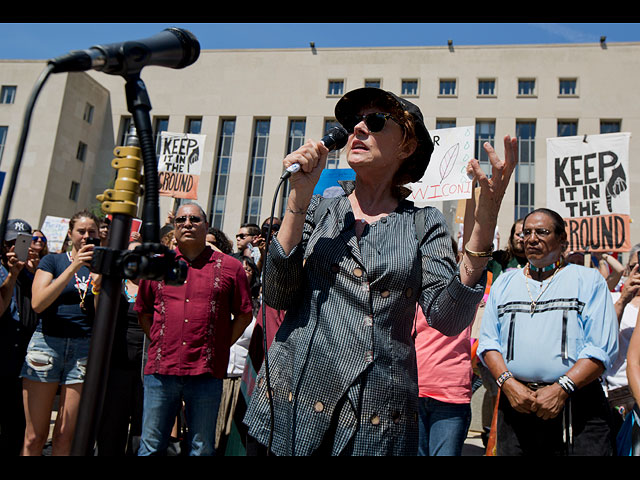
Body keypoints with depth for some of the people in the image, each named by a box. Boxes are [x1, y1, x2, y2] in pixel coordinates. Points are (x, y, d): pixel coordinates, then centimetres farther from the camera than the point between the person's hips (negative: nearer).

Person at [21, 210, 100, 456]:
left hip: (84, 348, 2)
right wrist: (73, 268, -14)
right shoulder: (53, 261, 7)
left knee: (65, 437, 3)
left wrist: (99, 284, -12)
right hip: (47, 343, -1)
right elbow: (38, 303, -9)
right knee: (34, 437, -1)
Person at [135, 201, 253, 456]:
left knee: (202, 448, 11)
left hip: (206, 373, -1)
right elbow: (143, 311, 18)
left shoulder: (230, 267, 2)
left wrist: (220, 347, 0)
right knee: (151, 446, 11)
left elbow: (244, 314, 6)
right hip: (160, 369, 2)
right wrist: (159, 344, 8)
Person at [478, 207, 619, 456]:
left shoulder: (589, 280, 5)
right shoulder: (504, 282, 14)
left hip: (576, 408, -2)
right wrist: (508, 383, -7)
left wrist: (561, 389, -14)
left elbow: (603, 348, -4)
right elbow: (488, 341, 9)